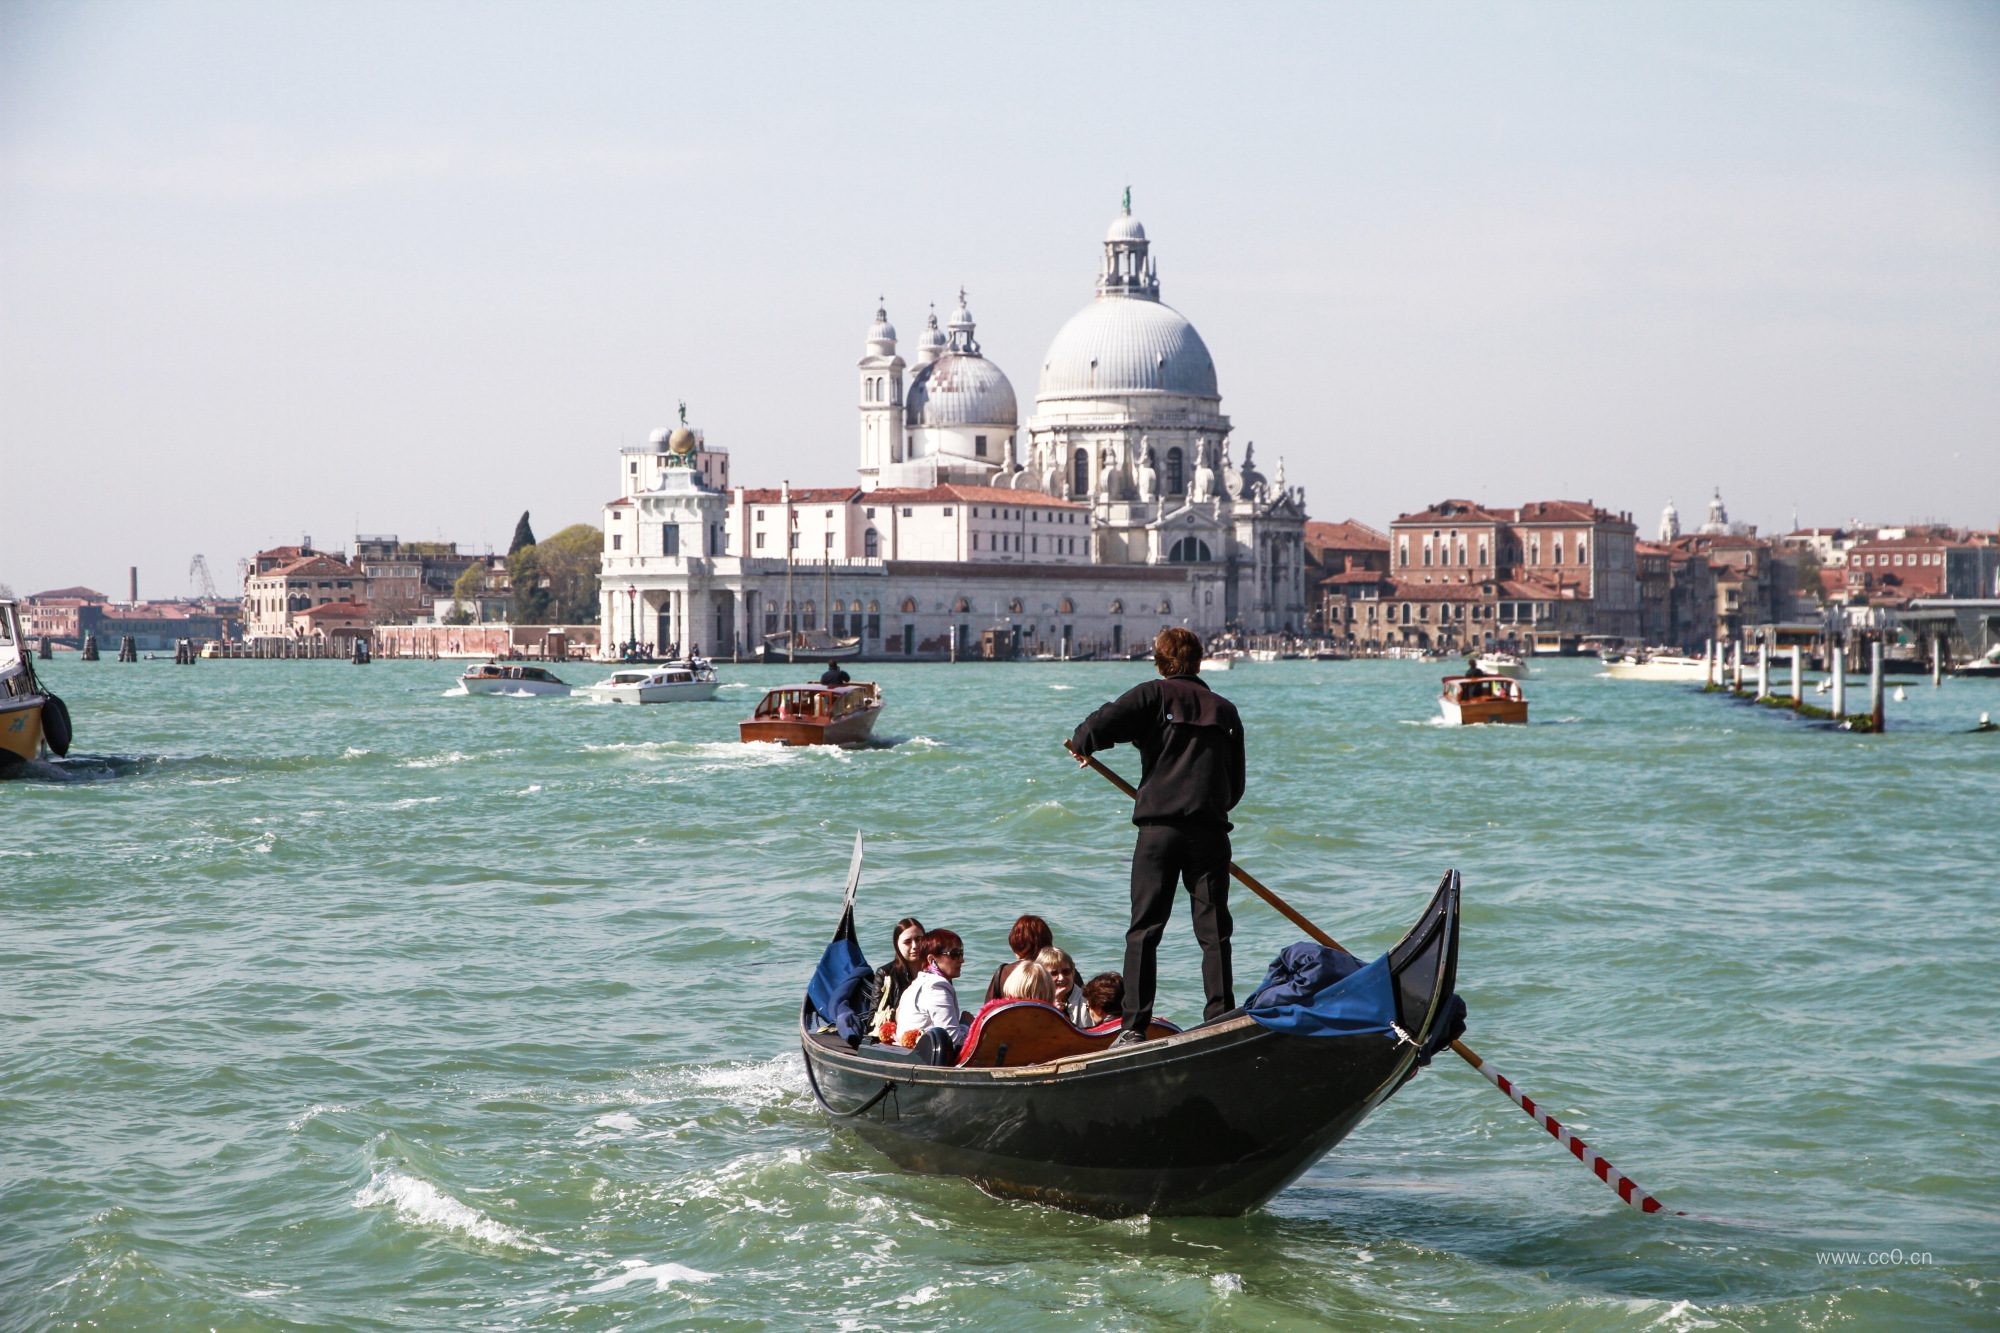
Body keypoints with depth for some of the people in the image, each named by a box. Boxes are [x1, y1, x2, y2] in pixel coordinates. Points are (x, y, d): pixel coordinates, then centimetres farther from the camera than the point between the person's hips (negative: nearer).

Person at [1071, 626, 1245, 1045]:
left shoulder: (1154, 695, 2)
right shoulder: (1225, 710, 14)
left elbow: (1098, 727, -11)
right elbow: (1236, 786, 17)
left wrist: (1082, 747, 10)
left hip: (1159, 828, -2)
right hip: (1211, 830, 2)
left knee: (1144, 931, 3)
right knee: (1214, 932, 6)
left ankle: (1134, 1027, -2)